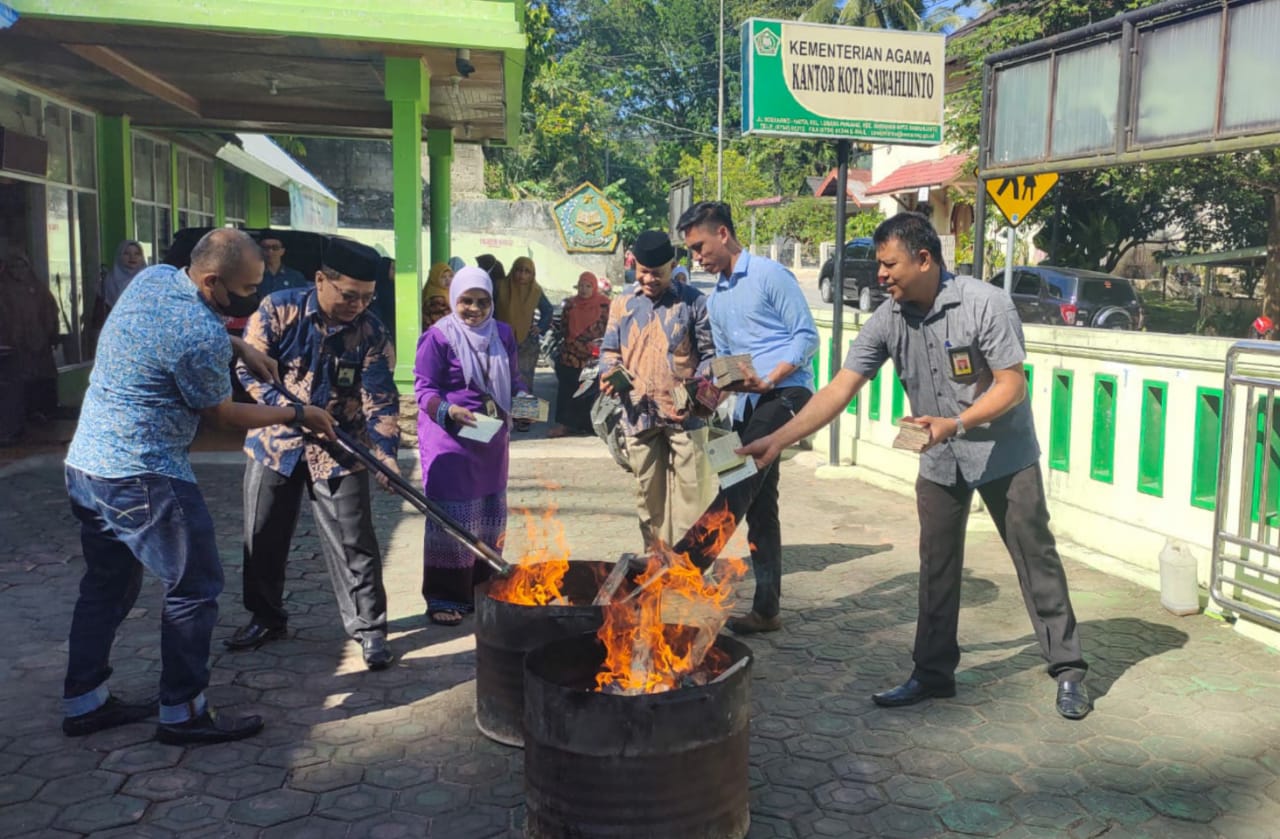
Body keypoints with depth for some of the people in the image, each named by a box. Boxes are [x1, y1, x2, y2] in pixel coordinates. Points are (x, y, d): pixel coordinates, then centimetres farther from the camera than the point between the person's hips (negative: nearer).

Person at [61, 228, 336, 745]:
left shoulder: (153, 276, 3)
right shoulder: (202, 337, -23)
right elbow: (221, 413, -8)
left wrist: (239, 346, 14)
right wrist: (298, 415, 3)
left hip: (86, 464, 10)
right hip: (143, 476, -10)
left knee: (106, 585, 20)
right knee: (195, 585, 2)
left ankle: (83, 702, 30)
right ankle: (182, 713, 11)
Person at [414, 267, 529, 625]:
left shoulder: (502, 334, 6)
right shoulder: (438, 336, -10)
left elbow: (513, 379, 15)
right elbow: (424, 388, -10)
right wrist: (448, 410, -28)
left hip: (492, 438, 6)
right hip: (449, 438, -6)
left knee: (491, 513, 14)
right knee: (451, 516, -3)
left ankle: (482, 589, 28)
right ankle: (443, 598, 8)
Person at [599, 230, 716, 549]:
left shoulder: (693, 302, 1)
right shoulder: (622, 305, 11)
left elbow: (710, 353, 2)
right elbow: (609, 349, 17)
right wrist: (609, 372, -5)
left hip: (684, 414, -3)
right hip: (639, 414, 3)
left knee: (690, 487, -2)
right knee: (648, 489, 11)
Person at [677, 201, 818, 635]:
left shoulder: (770, 275, -3)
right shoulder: (716, 299, 20)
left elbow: (806, 336, -8)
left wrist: (768, 380, -19)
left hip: (787, 392, -8)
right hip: (747, 404, 8)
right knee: (759, 505, 8)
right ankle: (766, 608, 13)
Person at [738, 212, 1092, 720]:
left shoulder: (985, 304, -20)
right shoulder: (888, 320, -8)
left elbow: (1012, 386, -18)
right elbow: (839, 389, -12)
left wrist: (955, 423, -32)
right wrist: (777, 440, -19)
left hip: (1004, 454, -4)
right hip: (940, 461, 5)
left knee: (1036, 559, 3)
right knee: (937, 569, 9)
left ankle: (1068, 671, 16)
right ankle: (933, 673, 20)